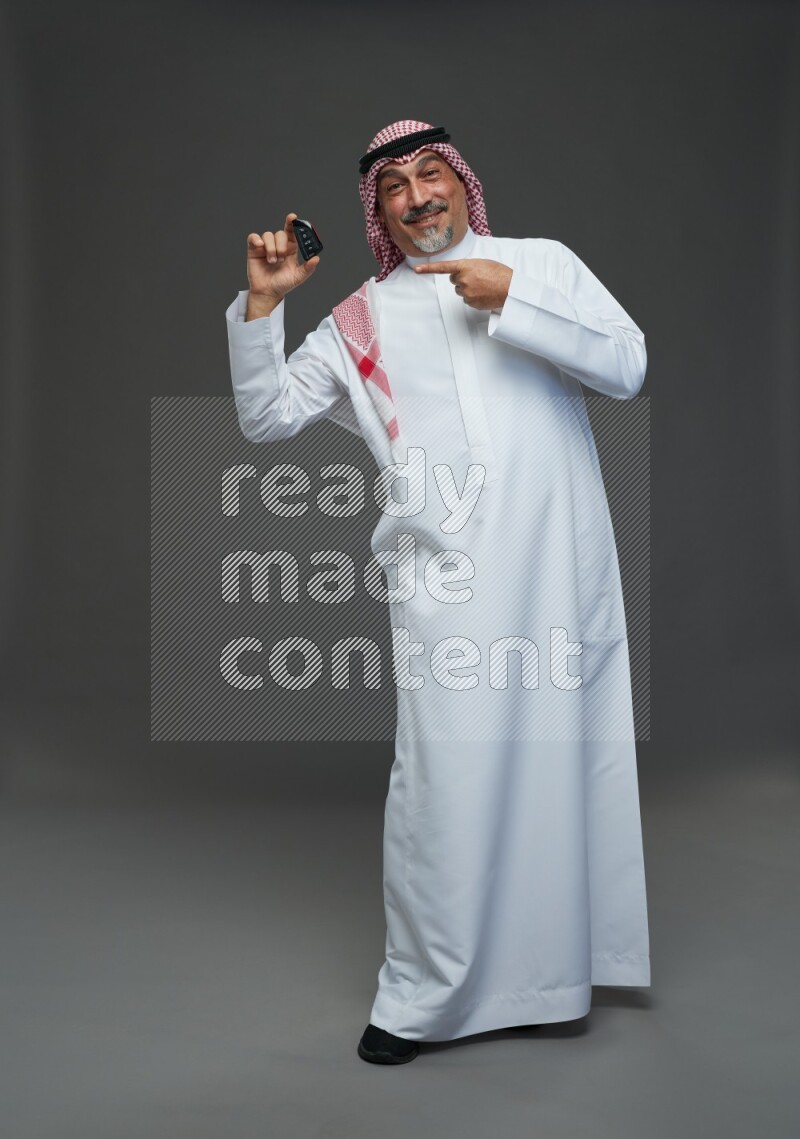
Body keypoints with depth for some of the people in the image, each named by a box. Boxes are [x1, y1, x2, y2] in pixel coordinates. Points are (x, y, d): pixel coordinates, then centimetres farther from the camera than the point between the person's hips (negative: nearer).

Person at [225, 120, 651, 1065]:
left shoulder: (543, 262, 13)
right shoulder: (361, 321, 14)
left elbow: (627, 367, 1)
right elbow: (265, 417, 11)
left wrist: (512, 300, -7)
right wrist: (261, 304, 0)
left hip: (563, 566, 1)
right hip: (448, 581, -1)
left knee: (567, 759, 8)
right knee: (445, 780, -6)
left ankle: (562, 963, 27)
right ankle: (418, 996, 8)